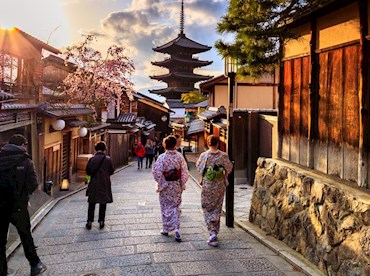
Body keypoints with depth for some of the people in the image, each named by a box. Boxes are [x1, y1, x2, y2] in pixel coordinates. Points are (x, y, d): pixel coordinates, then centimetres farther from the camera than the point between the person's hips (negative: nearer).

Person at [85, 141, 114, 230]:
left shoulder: (92, 159, -9)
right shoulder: (108, 159, -9)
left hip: (94, 184, 0)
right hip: (105, 184, 0)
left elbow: (88, 171, -3)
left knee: (91, 204, 11)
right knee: (103, 204, 10)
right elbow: (111, 171, 0)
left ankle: (89, 222, 14)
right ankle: (101, 222, 14)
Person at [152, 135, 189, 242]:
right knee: (175, 207, 13)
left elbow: (157, 173, -15)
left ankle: (166, 229, 23)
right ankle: (176, 229, 0)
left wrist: (160, 185, -2)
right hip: (177, 186, 2)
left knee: (166, 207, 13)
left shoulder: (162, 157, -15)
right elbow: (185, 172, -5)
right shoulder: (180, 157, -6)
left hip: (165, 186, -2)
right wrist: (182, 185, 4)